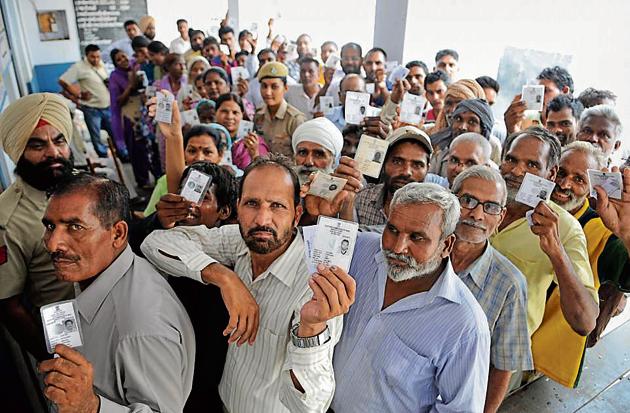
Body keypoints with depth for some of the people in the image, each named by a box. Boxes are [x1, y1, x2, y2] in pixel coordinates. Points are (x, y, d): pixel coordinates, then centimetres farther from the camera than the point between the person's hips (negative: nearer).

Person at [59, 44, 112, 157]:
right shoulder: (79, 67, -12)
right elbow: (62, 81, -14)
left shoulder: (101, 64, 7)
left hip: (107, 107, 5)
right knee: (96, 138, 6)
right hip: (92, 109, -5)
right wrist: (79, 95, -12)